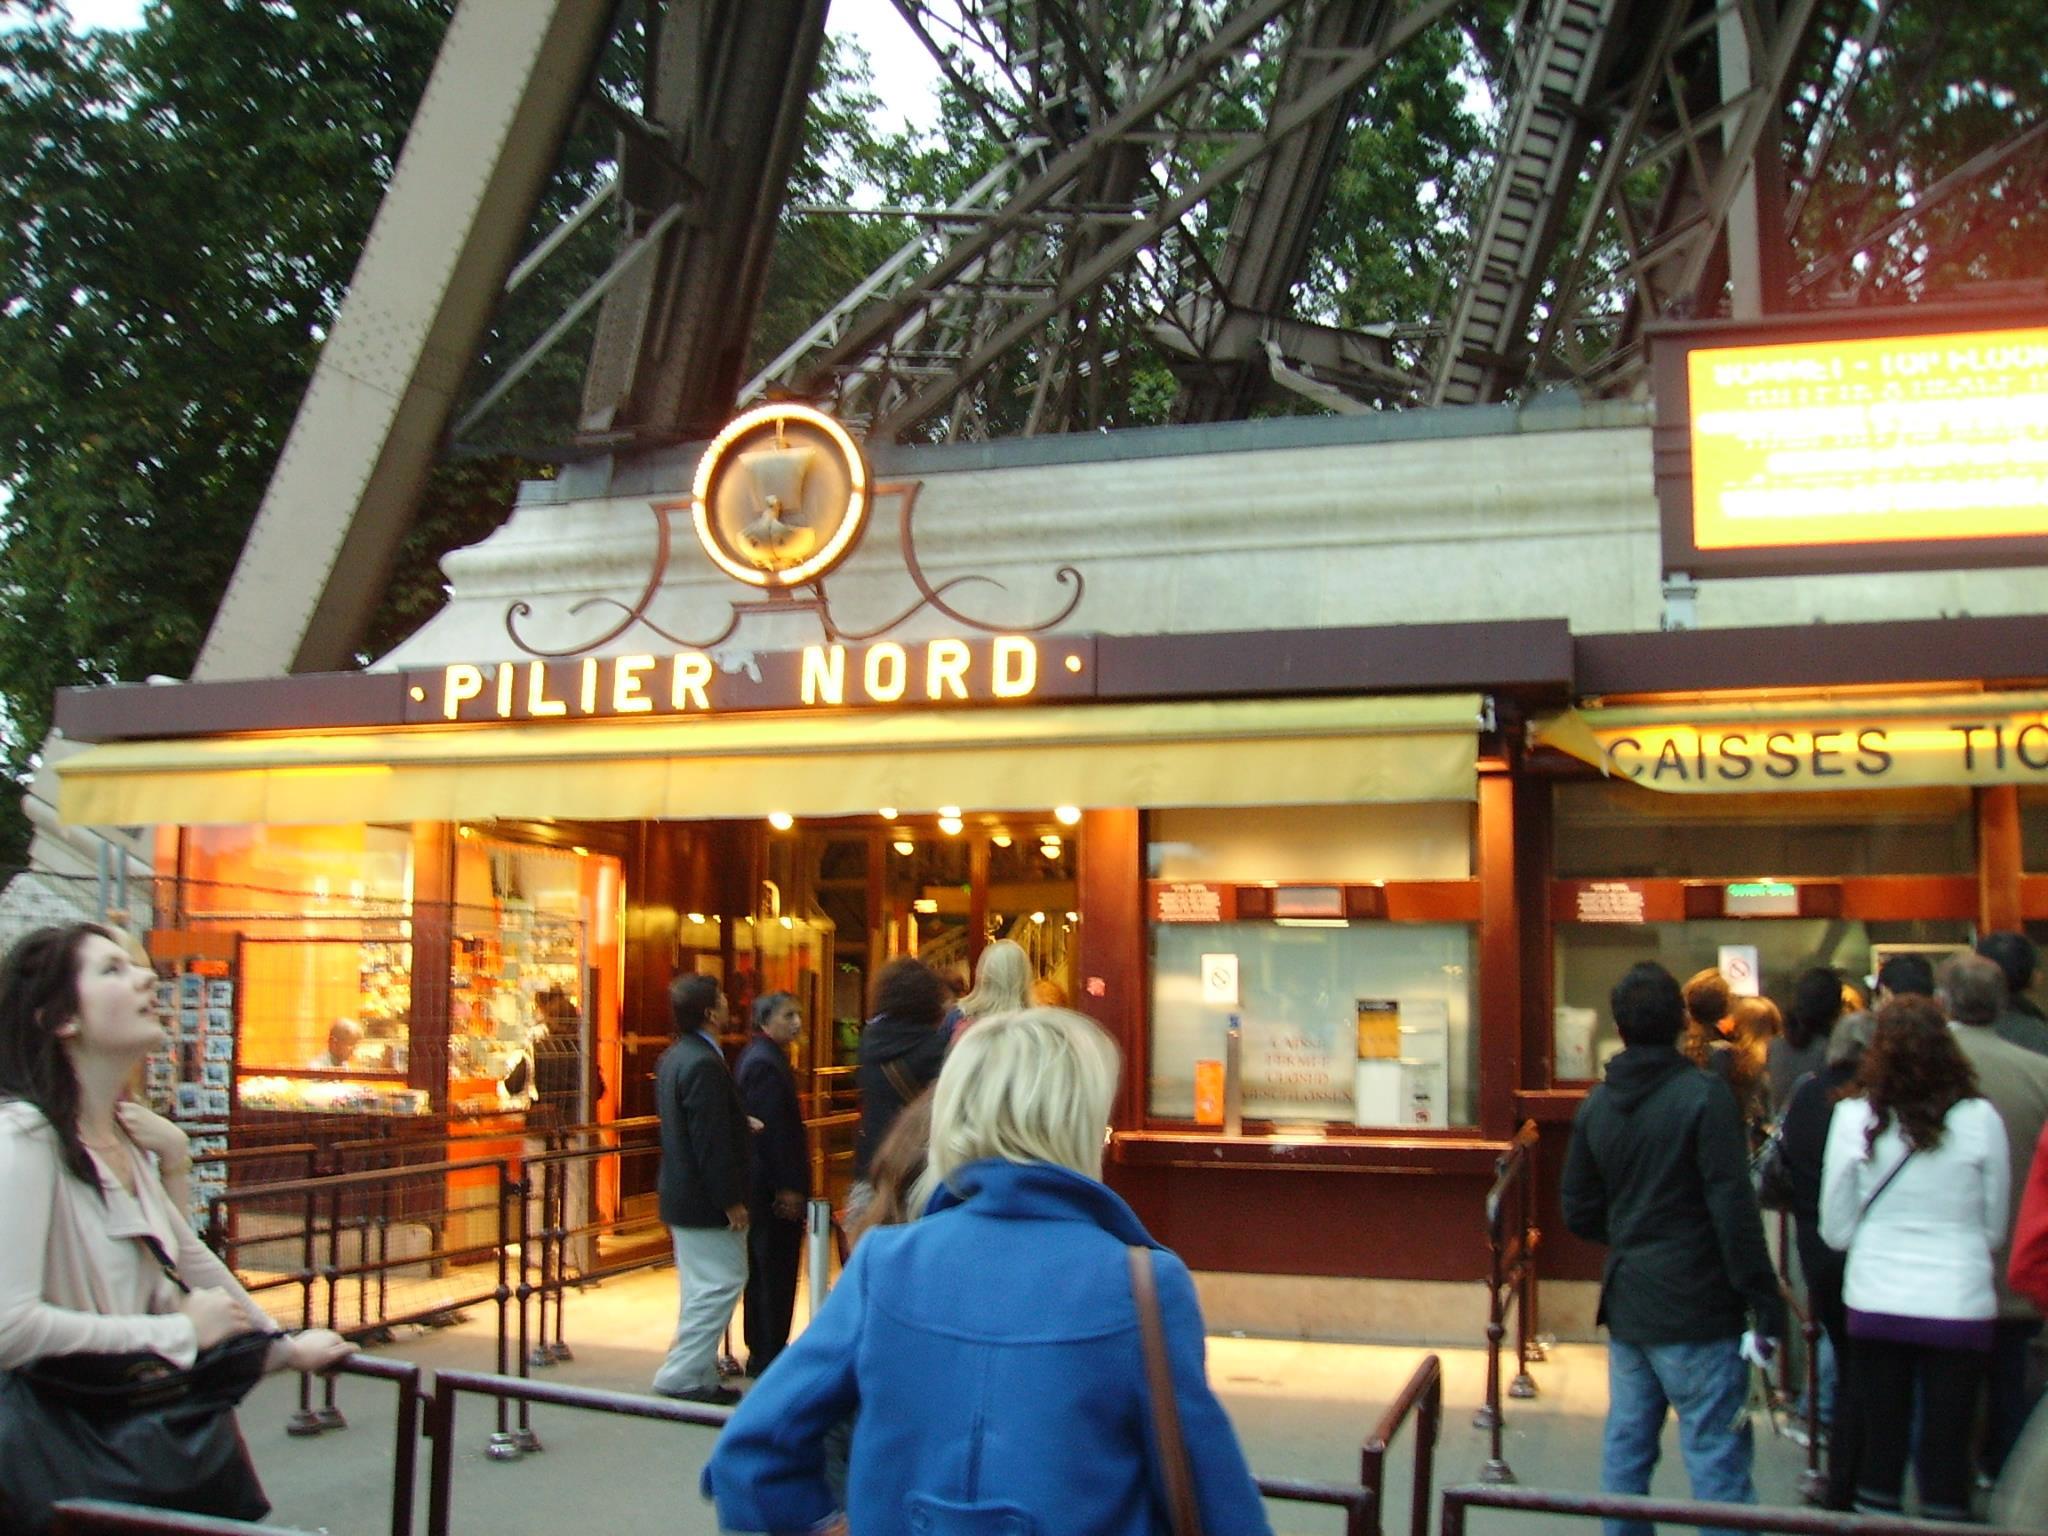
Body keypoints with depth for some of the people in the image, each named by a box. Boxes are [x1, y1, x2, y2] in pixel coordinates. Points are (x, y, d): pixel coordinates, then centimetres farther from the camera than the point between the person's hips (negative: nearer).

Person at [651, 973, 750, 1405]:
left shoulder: (673, 1057, 9)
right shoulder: (704, 1064, -22)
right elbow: (712, 1141, -24)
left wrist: (740, 1122, 15)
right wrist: (732, 1202, -19)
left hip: (680, 1190, 10)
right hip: (704, 1199, -10)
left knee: (701, 1287, 17)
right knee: (719, 1284, -2)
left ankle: (696, 1374, 23)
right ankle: (683, 1376, 3)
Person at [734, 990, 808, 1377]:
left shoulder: (756, 1057, 14)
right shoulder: (766, 1063, -18)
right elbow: (773, 1128, -21)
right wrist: (788, 1186, -19)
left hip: (761, 1183, 11)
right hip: (774, 1184, -11)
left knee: (764, 1271, 16)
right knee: (777, 1270, -3)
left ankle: (761, 1352, 24)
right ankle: (769, 1355, 3)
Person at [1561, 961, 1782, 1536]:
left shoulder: (1595, 1105, 6)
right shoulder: (1704, 1096, -14)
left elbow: (1579, 1212, 10)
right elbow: (1734, 1208, -18)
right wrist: (1764, 1299, -12)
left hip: (1625, 1308, 6)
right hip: (1696, 1311, -6)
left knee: (1625, 1450, 14)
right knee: (1718, 1460, -2)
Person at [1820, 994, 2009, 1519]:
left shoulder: (1853, 1117, -7)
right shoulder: (1980, 1120, -8)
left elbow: (1835, 1230, -1)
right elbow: (1996, 1229, 2)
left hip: (1876, 1303, 1)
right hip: (1959, 1306, -1)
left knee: (1881, 1440, 13)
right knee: (1947, 1446, 8)